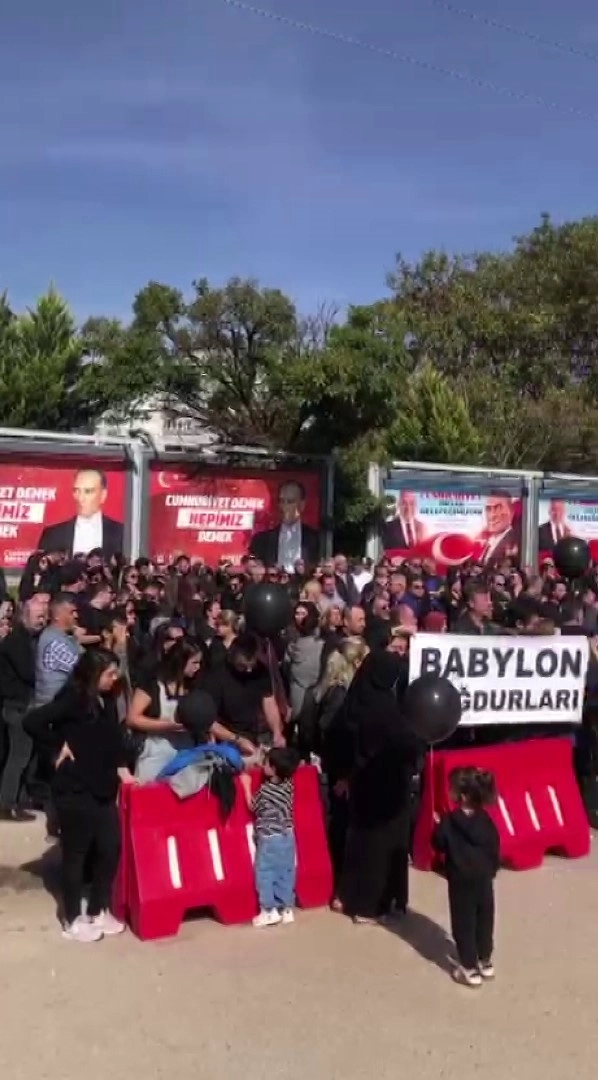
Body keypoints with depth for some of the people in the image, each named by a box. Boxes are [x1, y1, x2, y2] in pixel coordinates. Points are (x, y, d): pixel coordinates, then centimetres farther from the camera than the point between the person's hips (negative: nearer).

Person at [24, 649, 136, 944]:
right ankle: (73, 920, 20)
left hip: (102, 787, 7)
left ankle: (98, 911, 27)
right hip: (74, 789, -7)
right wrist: (59, 747, -14)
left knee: (109, 848, 10)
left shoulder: (106, 701, 7)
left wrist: (122, 769, 6)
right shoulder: (73, 699, -16)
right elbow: (32, 722, -25)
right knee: (76, 853, 5)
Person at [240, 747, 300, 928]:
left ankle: (269, 911, 6)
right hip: (287, 837, 6)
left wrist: (247, 786, 6)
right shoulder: (288, 784, -1)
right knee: (285, 873, 12)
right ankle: (286, 909, 17)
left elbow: (253, 807, -1)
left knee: (265, 873, 4)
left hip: (269, 839, -6)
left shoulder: (265, 790, -17)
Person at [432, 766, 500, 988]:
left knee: (464, 924, 7)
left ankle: (470, 969, 13)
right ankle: (485, 963, 30)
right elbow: (495, 847, 2)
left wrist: (438, 825, 7)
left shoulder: (450, 821, -19)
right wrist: (492, 869, 14)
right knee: (484, 920, 18)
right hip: (484, 879, 5)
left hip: (461, 881, -5)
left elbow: (439, 844, -7)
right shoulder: (485, 819, -6)